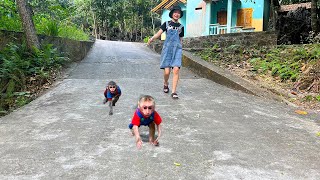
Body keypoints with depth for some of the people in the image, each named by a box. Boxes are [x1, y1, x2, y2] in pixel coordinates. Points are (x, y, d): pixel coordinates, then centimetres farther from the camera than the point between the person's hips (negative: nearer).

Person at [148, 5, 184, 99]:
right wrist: (152, 38, -22)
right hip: (167, 48, -1)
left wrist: (180, 49, 20)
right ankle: (165, 84, 26)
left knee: (176, 69, -14)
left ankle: (174, 91, -8)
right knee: (166, 71, -6)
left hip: (177, 49, 1)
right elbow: (159, 33, -4)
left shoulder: (181, 26, 14)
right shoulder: (166, 23, 8)